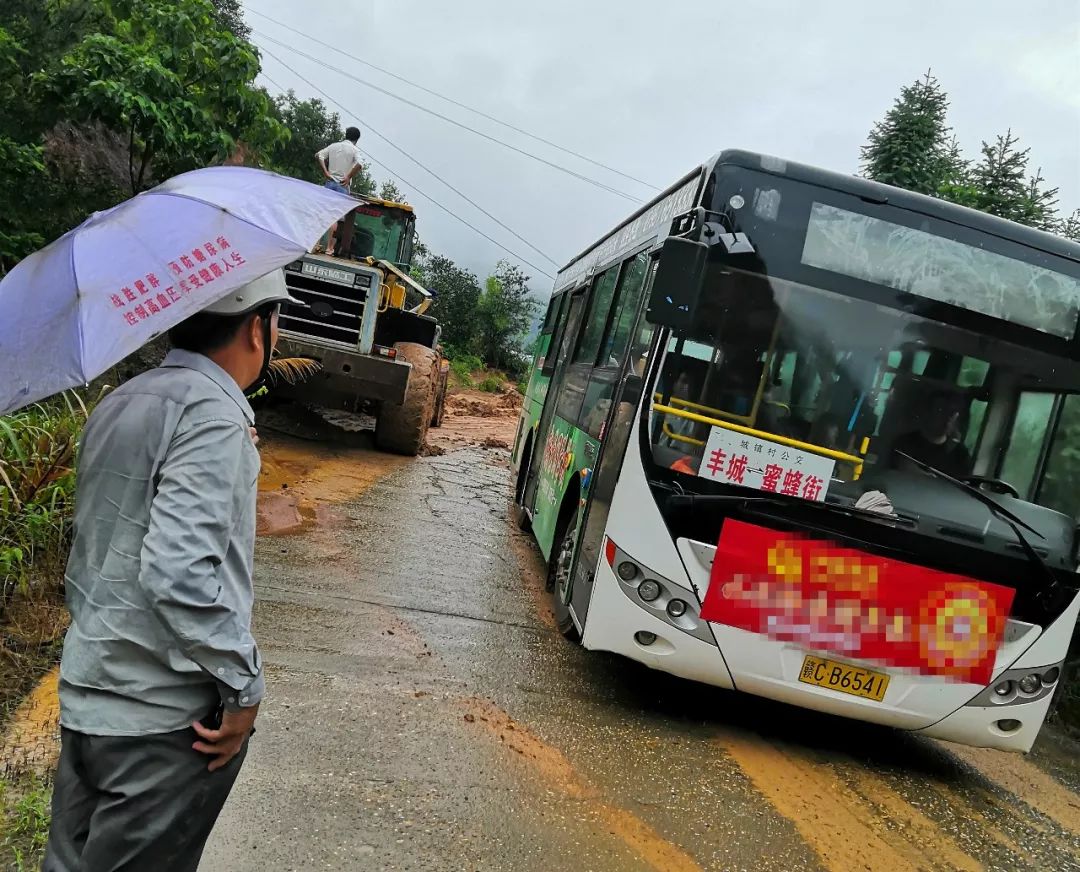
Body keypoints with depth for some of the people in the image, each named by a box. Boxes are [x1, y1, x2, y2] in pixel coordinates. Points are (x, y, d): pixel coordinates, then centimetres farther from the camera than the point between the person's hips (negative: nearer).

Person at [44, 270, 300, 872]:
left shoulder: (120, 404, 10)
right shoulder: (213, 413, -20)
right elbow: (179, 570, -27)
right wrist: (243, 686, -19)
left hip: (85, 695, 9)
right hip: (168, 719, -9)